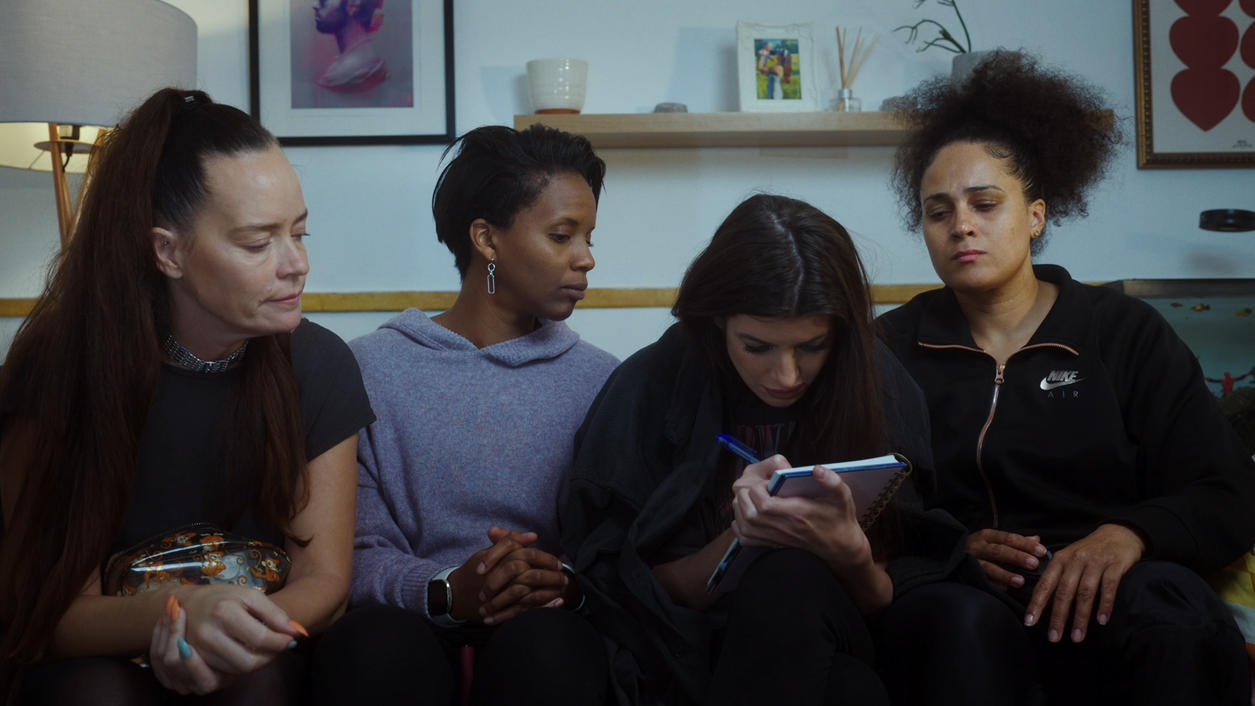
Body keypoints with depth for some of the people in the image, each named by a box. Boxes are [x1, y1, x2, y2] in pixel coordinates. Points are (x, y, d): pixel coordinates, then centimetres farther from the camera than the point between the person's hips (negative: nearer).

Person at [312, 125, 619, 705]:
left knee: (546, 641, -34)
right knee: (380, 639, -35)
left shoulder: (598, 379, 11)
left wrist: (570, 583, -17)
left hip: (544, 627, 1)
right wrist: (447, 591, -20)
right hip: (411, 624, 0)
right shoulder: (369, 371, 5)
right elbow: (358, 553, 0)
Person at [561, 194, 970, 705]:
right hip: (691, 659, -2)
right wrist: (739, 536, -20)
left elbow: (887, 604, 1)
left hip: (837, 660, 2)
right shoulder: (651, 390, -5)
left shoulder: (884, 393, -2)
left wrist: (851, 557, -22)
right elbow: (642, 595, -2)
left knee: (789, 584, -32)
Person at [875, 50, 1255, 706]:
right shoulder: (894, 346, 11)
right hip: (956, 596, -1)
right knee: (962, 620, -37)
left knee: (1166, 606, -33)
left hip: (1096, 603, 2)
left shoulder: (1125, 332, 10)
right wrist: (952, 546, -16)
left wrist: (1127, 535, -18)